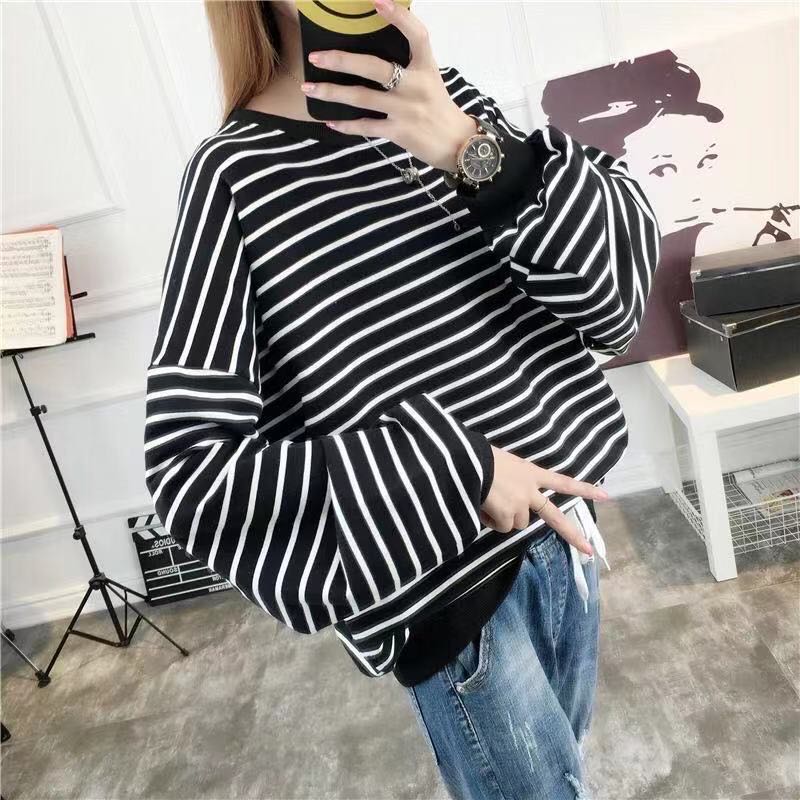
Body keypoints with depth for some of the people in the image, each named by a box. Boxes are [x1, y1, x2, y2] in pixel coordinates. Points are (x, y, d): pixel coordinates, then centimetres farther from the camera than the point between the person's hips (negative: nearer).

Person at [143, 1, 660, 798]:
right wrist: (451, 474, -24)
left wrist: (478, 156, -24)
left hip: (561, 523, 6)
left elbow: (626, 264, -8)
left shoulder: (450, 101, 1)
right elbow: (190, 468, -19)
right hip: (444, 585, -5)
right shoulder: (234, 173, -14)